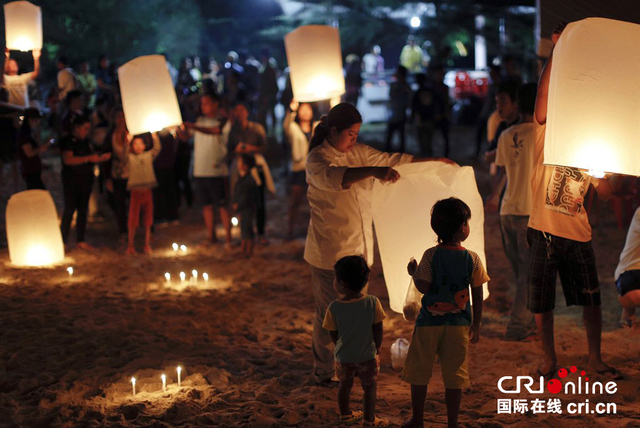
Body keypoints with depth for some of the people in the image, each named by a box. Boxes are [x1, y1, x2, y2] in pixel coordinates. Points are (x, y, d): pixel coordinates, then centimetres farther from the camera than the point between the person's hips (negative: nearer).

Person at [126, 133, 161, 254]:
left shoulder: (149, 155, 8)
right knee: (133, 221, 1)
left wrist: (154, 136, -17)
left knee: (148, 221, 7)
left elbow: (157, 148, -4)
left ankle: (147, 245, 15)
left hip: (147, 191, 2)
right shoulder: (130, 157, 4)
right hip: (135, 191, -1)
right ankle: (130, 245, 10)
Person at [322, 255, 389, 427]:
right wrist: (377, 347, 8)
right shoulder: (372, 302, -17)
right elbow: (378, 330, -9)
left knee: (345, 385, 23)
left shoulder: (334, 307, -16)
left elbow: (333, 334, -5)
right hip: (367, 356, -2)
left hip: (343, 356, 2)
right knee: (369, 388, 15)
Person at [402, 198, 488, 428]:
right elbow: (478, 296, 0)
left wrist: (413, 271, 6)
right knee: (454, 376, 8)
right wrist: (476, 324, 11)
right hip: (459, 324, 1)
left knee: (419, 373, 13)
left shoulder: (431, 255, -10)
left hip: (429, 322, -1)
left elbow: (423, 287, -13)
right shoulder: (472, 258, -5)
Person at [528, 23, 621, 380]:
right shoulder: (548, 134, 0)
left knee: (592, 300, 7)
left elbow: (605, 191, 10)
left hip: (579, 233, 3)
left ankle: (596, 360, 22)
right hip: (545, 231, -3)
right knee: (542, 303, 4)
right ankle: (550, 361, 19)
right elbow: (545, 93, -14)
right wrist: (558, 51, -18)